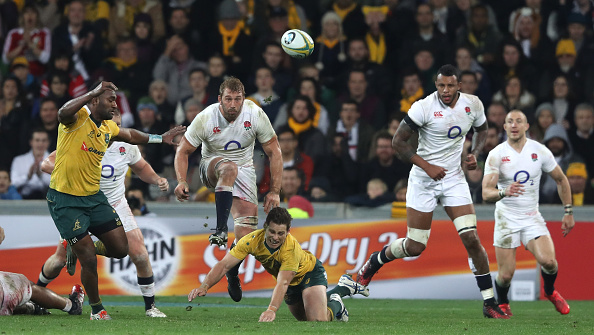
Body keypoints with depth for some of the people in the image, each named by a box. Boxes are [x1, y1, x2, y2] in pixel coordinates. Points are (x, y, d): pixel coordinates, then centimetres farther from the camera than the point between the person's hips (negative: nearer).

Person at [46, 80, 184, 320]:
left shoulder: (108, 128, 9)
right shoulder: (78, 118, -15)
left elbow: (130, 136, 31)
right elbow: (63, 113, -41)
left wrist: (160, 138, 34)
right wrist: (93, 93, -40)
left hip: (94, 197, 7)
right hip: (65, 201, -7)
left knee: (120, 249, 2)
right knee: (89, 260, -5)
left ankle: (82, 249, 31)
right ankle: (96, 307, 17)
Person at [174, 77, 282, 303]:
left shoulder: (256, 115, -16)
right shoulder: (205, 119, -19)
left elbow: (273, 152, -6)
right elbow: (183, 151, -7)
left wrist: (274, 191, -9)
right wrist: (181, 181, -24)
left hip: (244, 171, 2)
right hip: (212, 166, -2)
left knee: (248, 224, -13)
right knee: (229, 168, -40)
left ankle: (232, 275, 13)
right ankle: (220, 230, -43)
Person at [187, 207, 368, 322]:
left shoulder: (291, 248, -41)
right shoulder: (253, 240, -29)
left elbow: (283, 283, -51)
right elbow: (224, 265, -30)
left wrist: (272, 310, -66)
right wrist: (204, 287, -45)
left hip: (310, 272, -6)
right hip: (292, 282, 6)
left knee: (317, 321, -24)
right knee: (303, 318, 23)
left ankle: (334, 305, 11)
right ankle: (343, 288, 44)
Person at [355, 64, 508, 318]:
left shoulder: (473, 104, -3)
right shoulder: (423, 108, -17)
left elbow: (482, 130, 19)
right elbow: (398, 141, -11)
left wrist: (475, 153, -1)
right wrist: (427, 166, -17)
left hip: (454, 178, 3)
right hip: (423, 180, -3)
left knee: (471, 238, -11)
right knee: (415, 247, 0)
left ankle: (489, 303, -5)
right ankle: (375, 261, 32)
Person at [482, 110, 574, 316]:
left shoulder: (540, 151, -2)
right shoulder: (496, 155, -9)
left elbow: (561, 180, 12)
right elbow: (486, 193, -18)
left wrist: (568, 212, 9)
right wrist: (504, 192, -39)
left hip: (532, 218, 1)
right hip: (506, 218, -1)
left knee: (548, 261, -20)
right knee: (506, 274, -8)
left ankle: (550, 291, 15)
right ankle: (502, 303, 27)